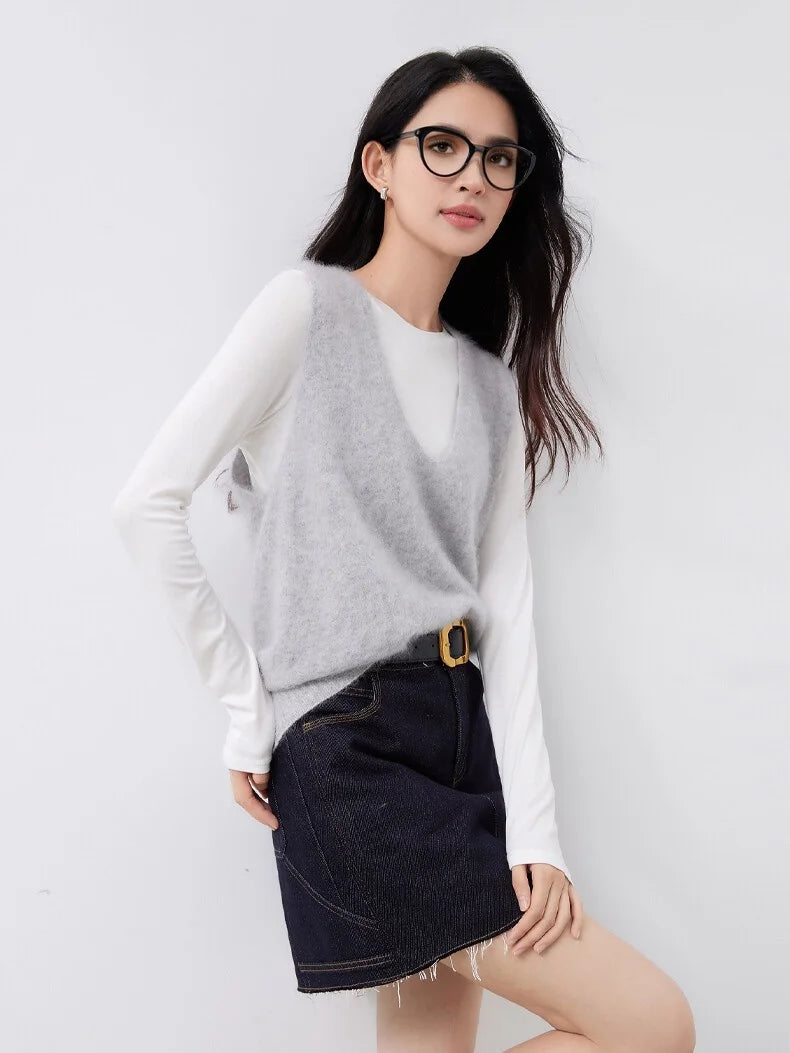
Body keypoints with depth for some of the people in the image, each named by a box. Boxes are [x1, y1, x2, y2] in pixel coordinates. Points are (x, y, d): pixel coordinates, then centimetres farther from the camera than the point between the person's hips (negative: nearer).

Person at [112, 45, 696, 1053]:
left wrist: (532, 828, -5)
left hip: (465, 730, 7)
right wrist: (247, 704, -8)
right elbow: (149, 503, -9)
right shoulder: (310, 307, -5)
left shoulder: (494, 381, 13)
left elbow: (506, 599, 4)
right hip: (343, 745, -7)